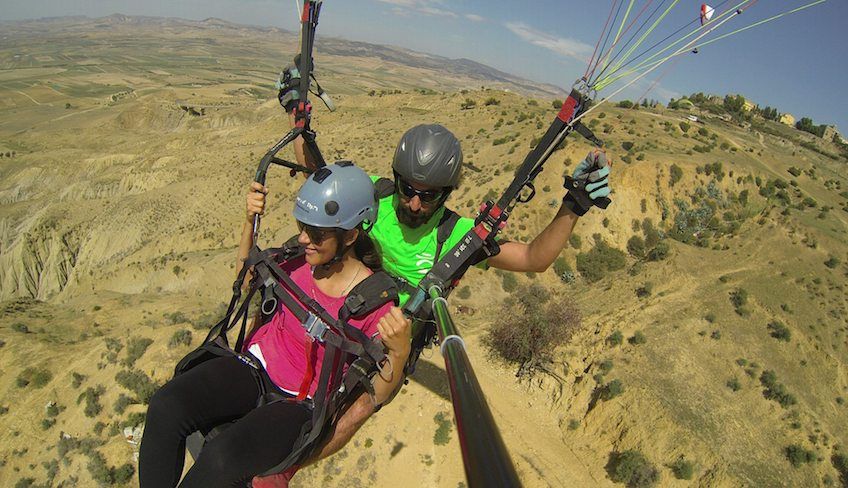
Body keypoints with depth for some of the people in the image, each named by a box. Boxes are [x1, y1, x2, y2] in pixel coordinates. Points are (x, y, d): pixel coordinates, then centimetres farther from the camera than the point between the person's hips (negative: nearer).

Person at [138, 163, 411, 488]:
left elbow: (376, 395, -12)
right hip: (255, 366, 5)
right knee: (165, 407, -20)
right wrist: (250, 221, 0)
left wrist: (400, 353, -33)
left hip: (298, 403, -4)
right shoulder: (300, 261, -4)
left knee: (220, 459, -29)